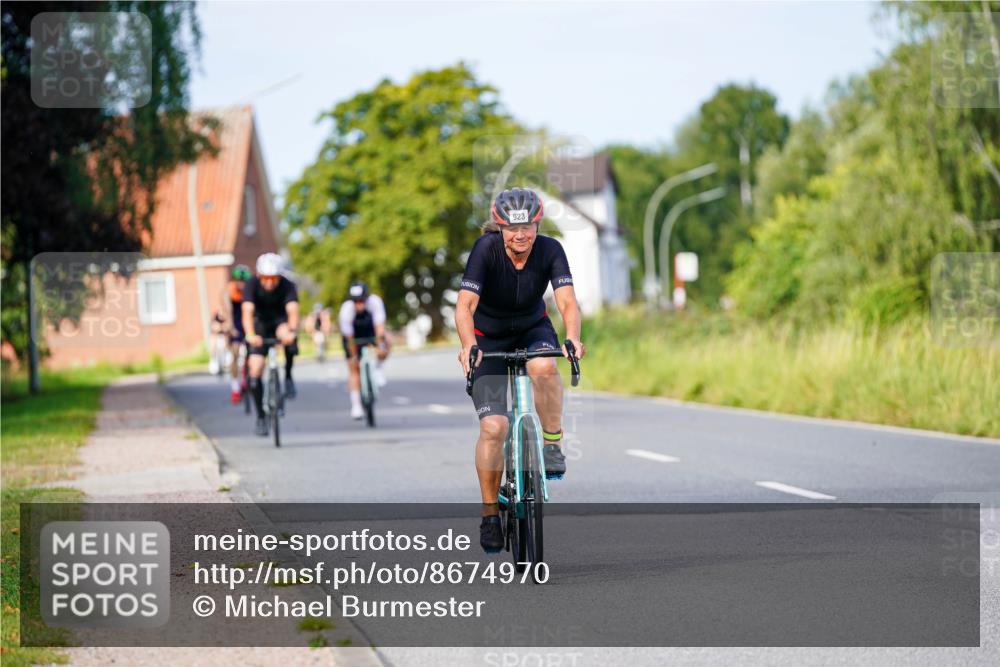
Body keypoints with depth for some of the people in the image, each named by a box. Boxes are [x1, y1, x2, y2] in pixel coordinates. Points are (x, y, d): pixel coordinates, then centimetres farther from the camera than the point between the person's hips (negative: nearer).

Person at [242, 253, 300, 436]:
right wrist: (250, 335, -55)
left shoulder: (287, 286, -24)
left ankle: (288, 376, -13)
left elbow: (293, 311, -38)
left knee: (288, 337, -37)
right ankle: (260, 417, 4)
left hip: (280, 321, -1)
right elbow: (247, 312, -37)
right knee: (255, 371, -10)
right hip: (260, 325, 1)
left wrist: (291, 331, -59)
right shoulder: (252, 284, -24)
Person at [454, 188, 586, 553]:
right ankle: (490, 513, -1)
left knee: (543, 366, -36)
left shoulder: (550, 250, -21)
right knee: (493, 426, -15)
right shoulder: (486, 248, -25)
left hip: (533, 329, 1)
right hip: (489, 337, -1)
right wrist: (468, 345, -52)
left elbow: (567, 301, -31)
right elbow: (465, 305, -34)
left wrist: (573, 338, -51)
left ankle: (553, 443, -14)